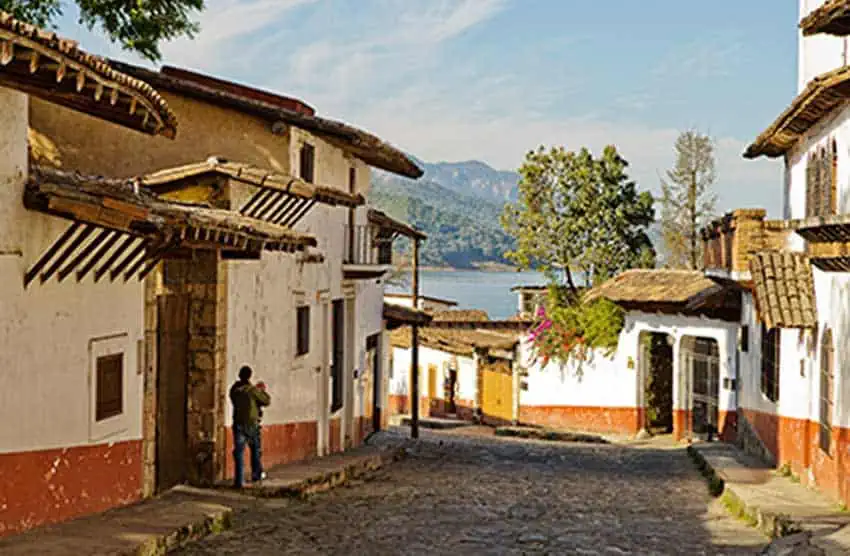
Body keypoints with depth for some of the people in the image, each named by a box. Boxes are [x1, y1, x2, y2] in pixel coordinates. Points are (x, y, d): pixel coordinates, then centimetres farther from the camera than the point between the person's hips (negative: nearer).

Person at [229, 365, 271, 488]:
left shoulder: (234, 389, -1)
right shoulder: (253, 390, -12)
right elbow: (267, 401, -3)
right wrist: (263, 390, 15)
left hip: (239, 424, 2)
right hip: (252, 424, -2)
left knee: (239, 452, 1)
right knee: (256, 449, 19)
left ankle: (239, 480, -7)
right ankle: (256, 474, 30)